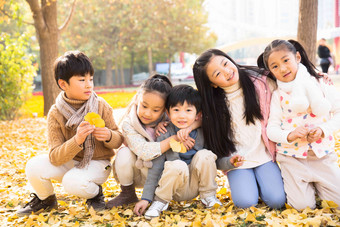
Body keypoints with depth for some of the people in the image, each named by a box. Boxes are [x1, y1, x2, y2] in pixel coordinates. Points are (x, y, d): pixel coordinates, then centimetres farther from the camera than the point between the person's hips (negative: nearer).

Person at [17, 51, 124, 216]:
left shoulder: (101, 106, -11)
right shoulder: (55, 114, -12)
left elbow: (118, 141, -4)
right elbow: (54, 157, -19)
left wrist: (109, 136, -28)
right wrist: (77, 141, -37)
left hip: (97, 163, -2)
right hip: (69, 162, 2)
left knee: (73, 182, -33)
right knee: (34, 166, -22)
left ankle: (95, 192, 3)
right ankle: (45, 199, 10)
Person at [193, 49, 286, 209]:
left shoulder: (260, 82, -7)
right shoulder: (213, 101, -8)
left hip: (264, 154, 1)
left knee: (277, 200, -14)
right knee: (246, 202, -18)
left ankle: (259, 180, 17)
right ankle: (246, 182, 16)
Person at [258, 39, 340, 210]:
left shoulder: (321, 84, -3)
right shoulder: (278, 95, -3)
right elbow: (271, 129, -5)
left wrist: (323, 130, -17)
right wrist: (290, 135, -25)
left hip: (323, 154, 1)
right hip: (293, 156, -1)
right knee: (303, 206, -7)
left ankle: (315, 183, 26)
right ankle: (293, 183, 23)